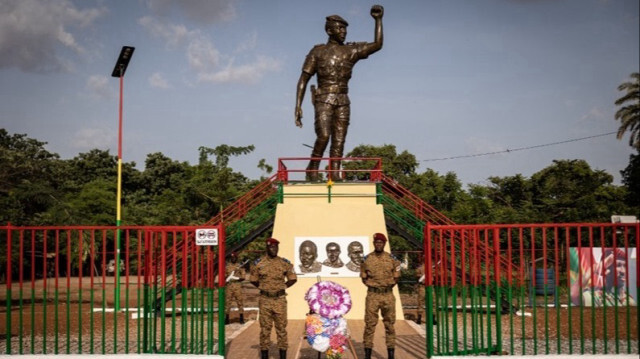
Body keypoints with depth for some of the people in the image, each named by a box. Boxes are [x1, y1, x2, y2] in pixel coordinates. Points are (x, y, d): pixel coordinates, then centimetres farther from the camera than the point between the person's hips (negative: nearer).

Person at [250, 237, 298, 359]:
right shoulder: (259, 263, 1)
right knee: (265, 328, 4)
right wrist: (264, 288, 9)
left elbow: (293, 279, 10)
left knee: (281, 328, 3)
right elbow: (253, 280, 11)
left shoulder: (285, 263, 2)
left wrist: (282, 287, 6)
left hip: (280, 300, 0)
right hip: (265, 300, 0)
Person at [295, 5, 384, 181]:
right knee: (324, 135, -22)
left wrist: (378, 20, -2)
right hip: (324, 100, -4)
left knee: (339, 141, -2)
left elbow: (377, 45, 4)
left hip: (343, 102, 4)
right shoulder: (318, 51, 3)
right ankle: (312, 168, -5)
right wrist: (298, 106, -8)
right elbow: (303, 80, 1)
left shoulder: (351, 51, 11)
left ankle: (334, 175, -2)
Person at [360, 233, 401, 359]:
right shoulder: (367, 259, 4)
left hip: (388, 295, 1)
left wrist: (389, 284, -1)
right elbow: (364, 278, 9)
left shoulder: (392, 259, 5)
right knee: (370, 324, -1)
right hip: (372, 295, -1)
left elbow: (396, 277, 10)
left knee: (390, 325, 6)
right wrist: (373, 284, -1)